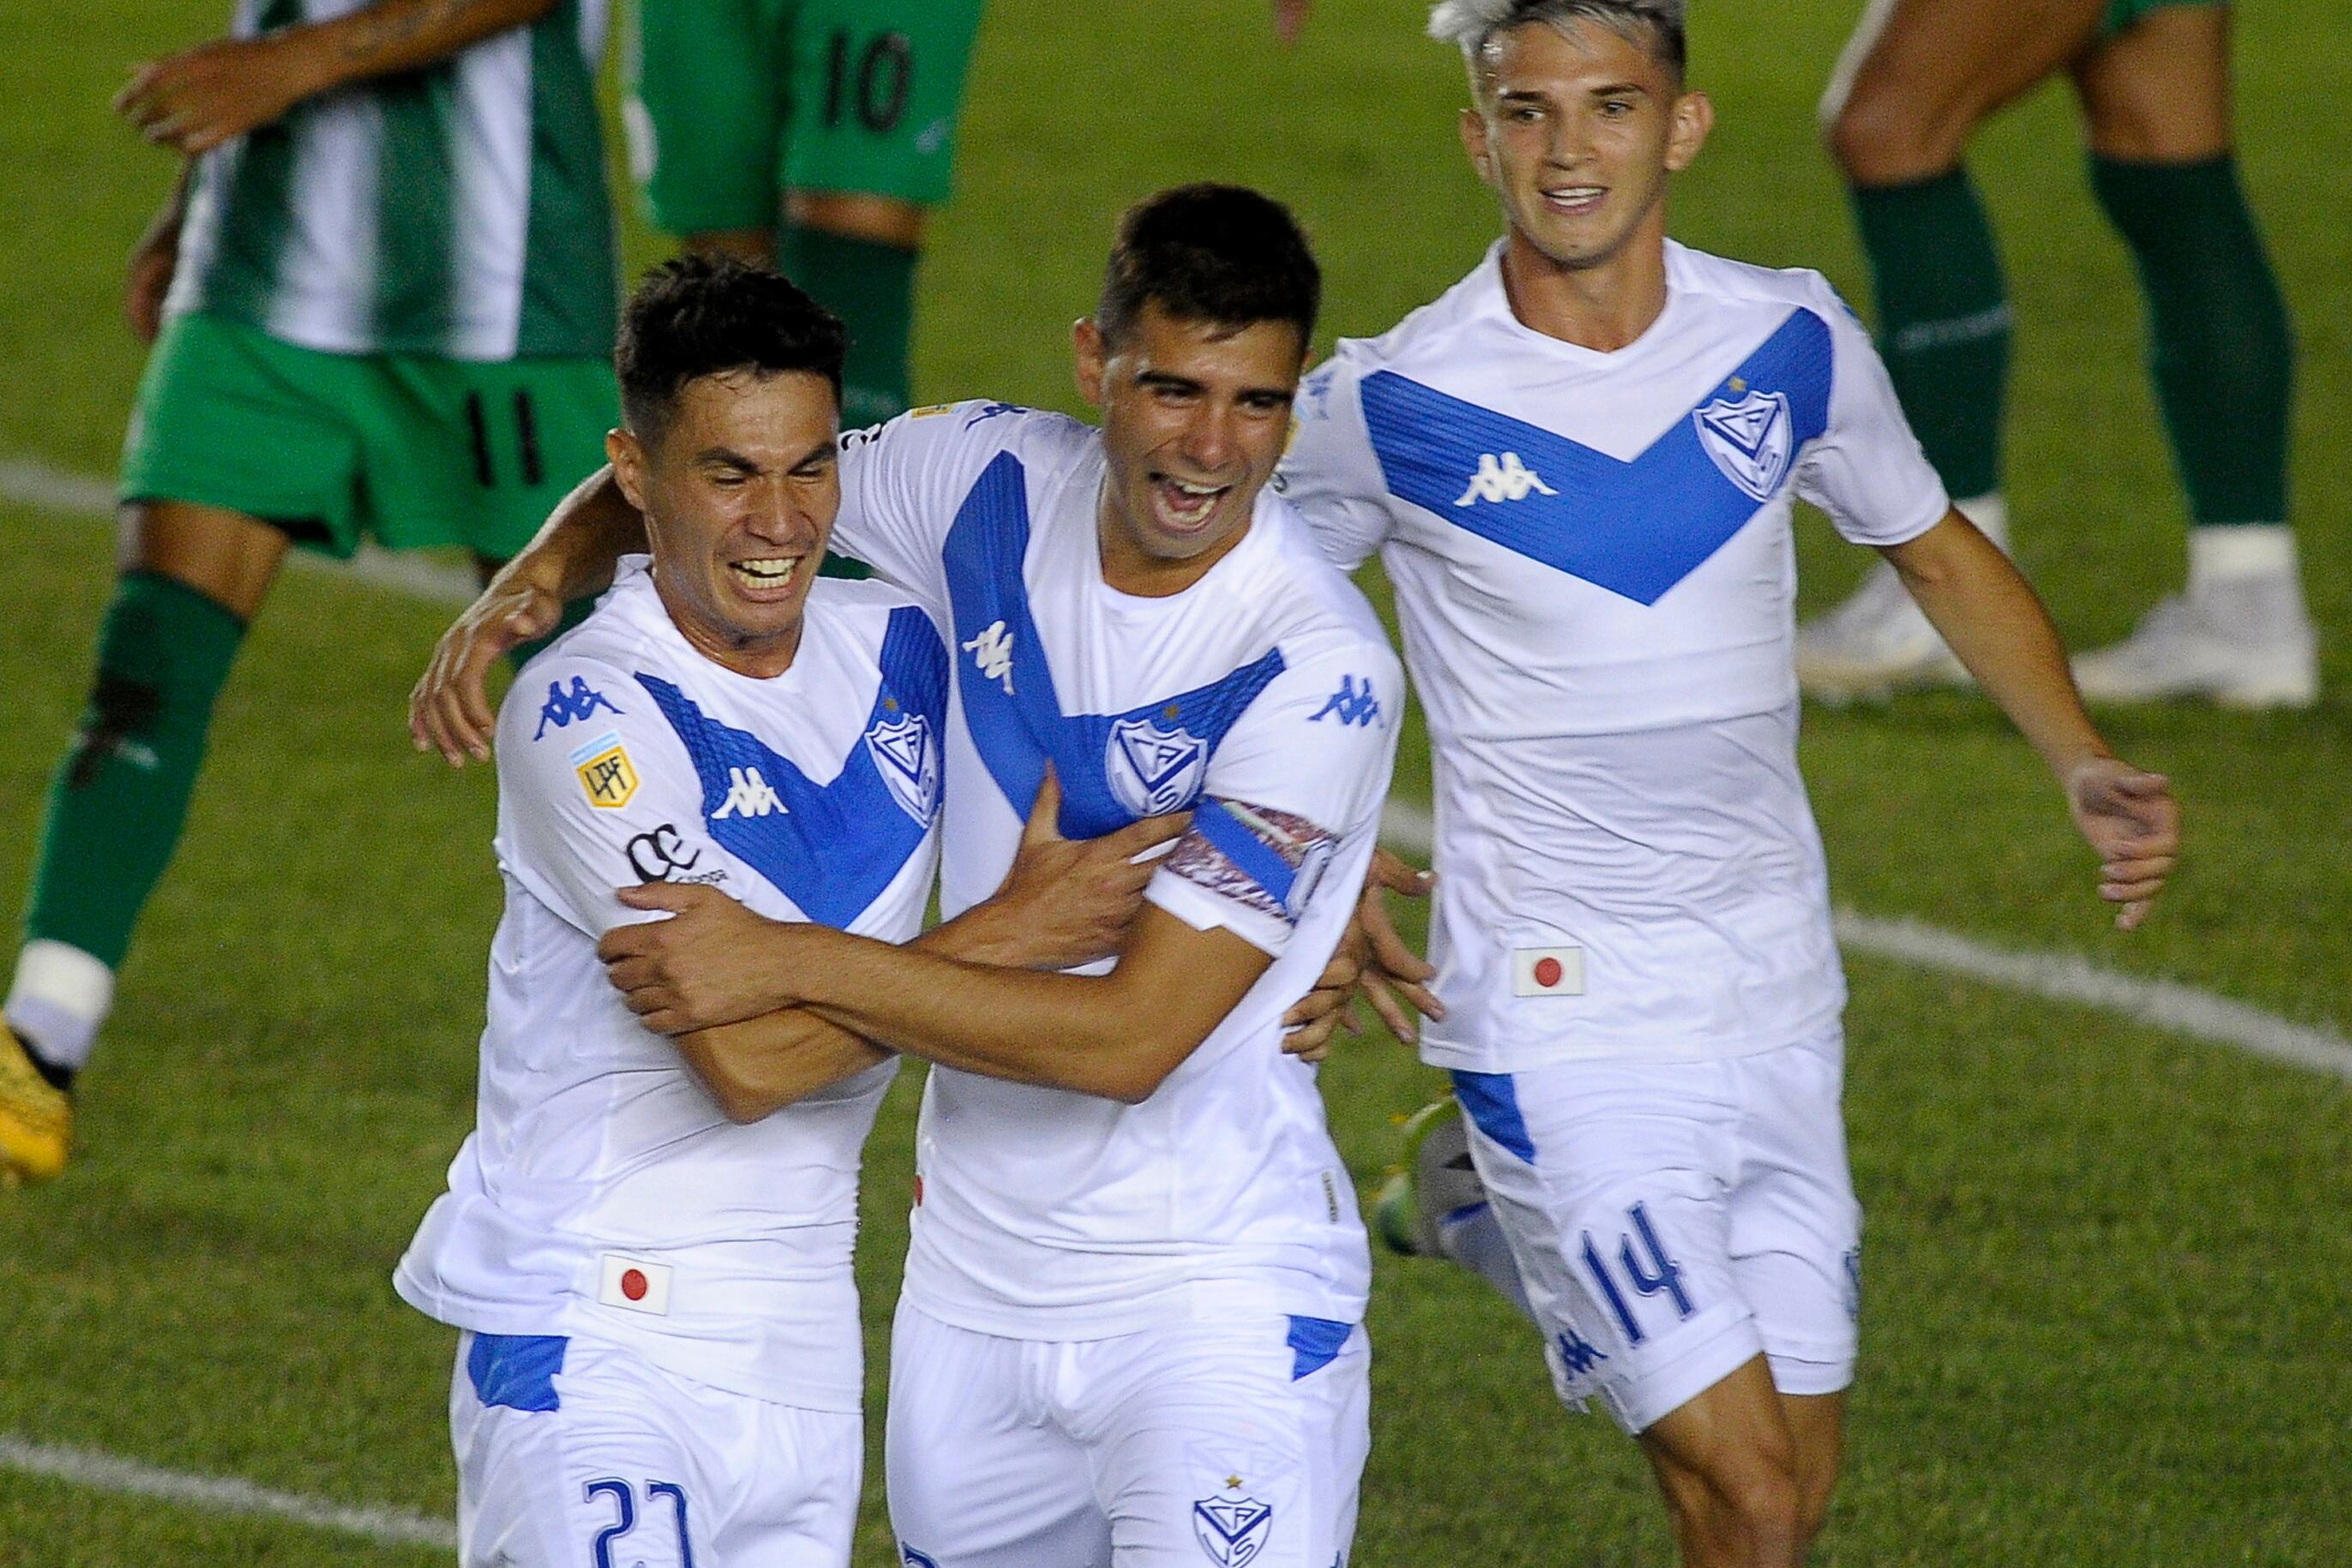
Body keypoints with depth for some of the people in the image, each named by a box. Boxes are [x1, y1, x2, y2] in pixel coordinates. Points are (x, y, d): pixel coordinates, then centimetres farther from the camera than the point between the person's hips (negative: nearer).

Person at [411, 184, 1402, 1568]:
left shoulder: (1321, 672, -20)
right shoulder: (994, 484, -3)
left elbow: (1133, 1037, -23)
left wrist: (791, 966, -24)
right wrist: (539, 573, -7)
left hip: (1214, 1298, -6)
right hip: (976, 1285, 6)